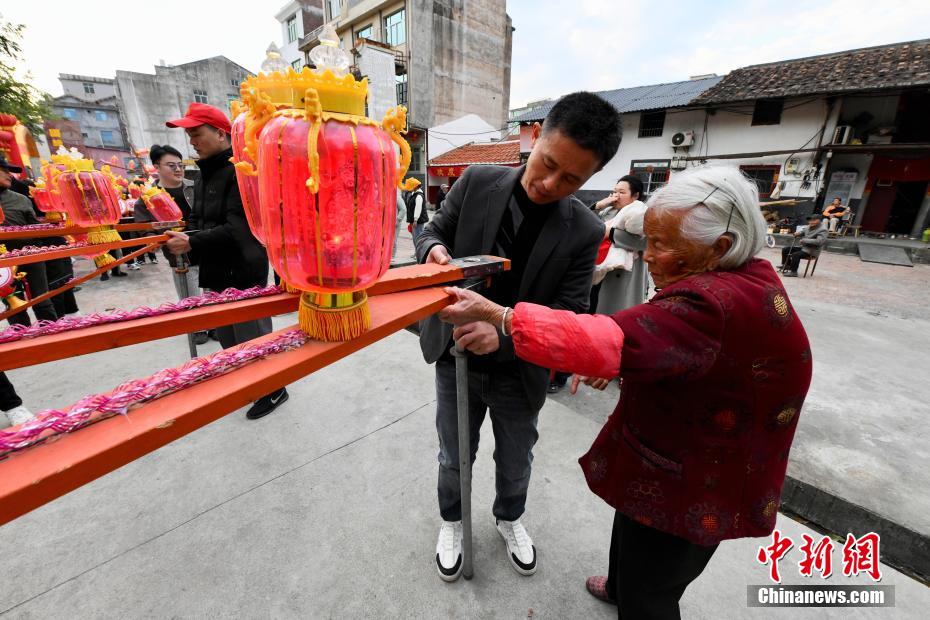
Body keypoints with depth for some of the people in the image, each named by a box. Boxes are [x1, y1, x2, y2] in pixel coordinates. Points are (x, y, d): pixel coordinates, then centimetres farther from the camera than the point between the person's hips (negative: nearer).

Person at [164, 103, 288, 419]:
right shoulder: (204, 176, 15)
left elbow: (237, 229, -23)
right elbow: (197, 222, 19)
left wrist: (192, 243, -25)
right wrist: (181, 240, 0)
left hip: (243, 274, -9)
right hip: (215, 273, 9)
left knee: (253, 339, 3)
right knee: (227, 337, 20)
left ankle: (273, 390, 22)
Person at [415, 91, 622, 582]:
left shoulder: (585, 231, -14)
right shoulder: (477, 181, -11)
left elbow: (567, 315, -16)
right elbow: (431, 230, -1)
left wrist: (503, 333, -35)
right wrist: (434, 250, -26)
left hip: (520, 372, 0)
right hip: (456, 359, 1)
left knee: (515, 462, 25)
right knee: (453, 457, 22)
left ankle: (509, 517, 60)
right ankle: (452, 520, 55)